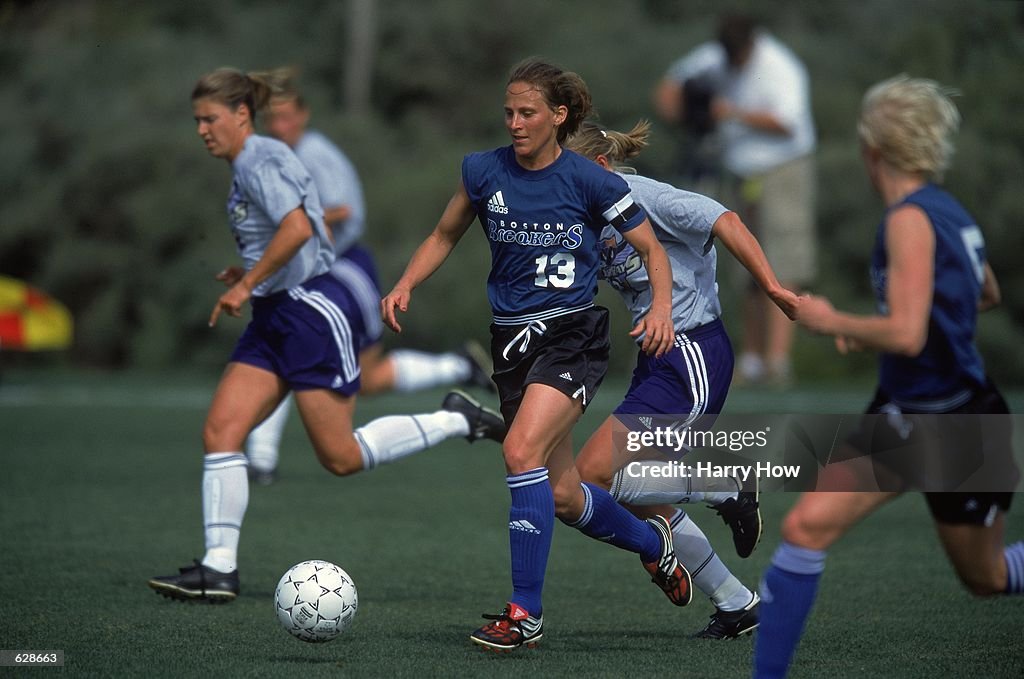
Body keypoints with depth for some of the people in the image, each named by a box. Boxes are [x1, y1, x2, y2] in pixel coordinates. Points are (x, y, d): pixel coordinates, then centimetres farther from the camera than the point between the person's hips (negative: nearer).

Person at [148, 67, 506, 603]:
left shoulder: (260, 160, -14)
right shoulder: (247, 167, 16)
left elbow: (298, 227, -29)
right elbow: (313, 235, 23)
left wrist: (247, 283, -21)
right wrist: (254, 276, 15)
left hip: (313, 312, -10)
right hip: (274, 318, 10)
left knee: (342, 458, -4)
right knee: (219, 432, -3)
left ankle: (456, 420, 12)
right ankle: (219, 568, -5)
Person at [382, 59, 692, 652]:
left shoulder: (590, 181, -9)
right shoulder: (484, 172, 0)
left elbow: (652, 249, 0)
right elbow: (445, 237, 16)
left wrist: (661, 308, -18)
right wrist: (406, 285, -1)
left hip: (573, 335, -5)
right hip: (512, 339, 5)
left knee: (522, 450, -27)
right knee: (562, 497, 10)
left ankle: (526, 613, -20)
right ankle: (652, 542, 42)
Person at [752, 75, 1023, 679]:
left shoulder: (911, 219, -21)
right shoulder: (949, 211, 4)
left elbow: (906, 335, -30)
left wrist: (832, 321, -14)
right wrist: (872, 326, 22)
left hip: (959, 426, -8)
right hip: (902, 417, 8)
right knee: (807, 526, -8)